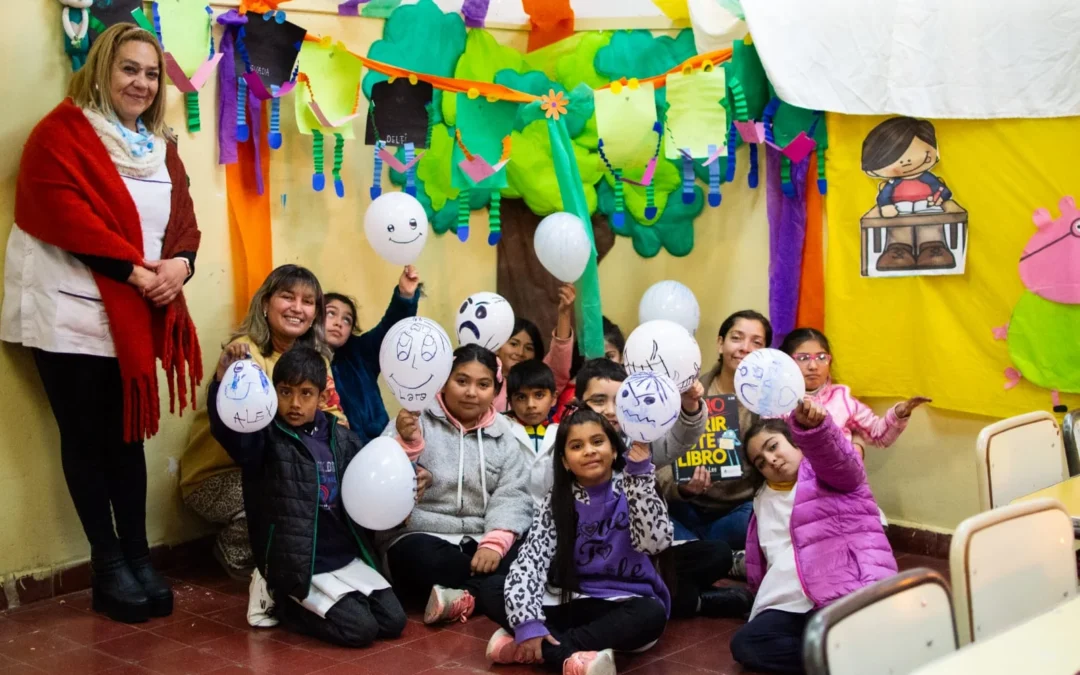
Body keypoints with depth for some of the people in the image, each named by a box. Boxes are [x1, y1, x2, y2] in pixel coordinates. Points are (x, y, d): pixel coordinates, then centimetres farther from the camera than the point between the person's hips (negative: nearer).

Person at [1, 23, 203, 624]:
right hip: (72, 313, -6)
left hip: (133, 318, 6)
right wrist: (133, 268, -21)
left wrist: (180, 263, -11)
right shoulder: (63, 131, -6)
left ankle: (138, 557, 17)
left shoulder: (162, 148, 16)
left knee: (129, 436, 10)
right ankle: (108, 563, 11)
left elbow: (184, 221, 12)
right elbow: (64, 213, -17)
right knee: (87, 437, 3)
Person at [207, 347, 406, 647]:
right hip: (297, 564, -6)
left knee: (393, 621, -2)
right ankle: (284, 601, 7)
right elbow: (227, 428, -30)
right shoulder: (266, 439, -9)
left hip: (347, 556, 6)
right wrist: (223, 381, -48)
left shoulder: (342, 439, 7)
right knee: (360, 628, -16)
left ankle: (306, 601, 16)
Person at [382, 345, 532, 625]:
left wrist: (495, 543, -17)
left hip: (481, 543, 3)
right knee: (420, 557, -37)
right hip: (420, 538, -3)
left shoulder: (503, 435, 10)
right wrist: (407, 443, -28)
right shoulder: (415, 421, -1)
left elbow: (511, 496, 1)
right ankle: (491, 594, -23)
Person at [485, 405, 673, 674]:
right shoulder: (557, 503, 0)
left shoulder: (630, 490, -4)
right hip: (573, 602, 2)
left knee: (651, 614, -36)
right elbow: (530, 560, -13)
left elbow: (655, 542, -22)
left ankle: (526, 649, -35)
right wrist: (528, 622, -29)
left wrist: (639, 473, -27)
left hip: (626, 603, -1)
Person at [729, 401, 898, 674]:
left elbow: (835, 454, -18)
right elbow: (757, 557, 37)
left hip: (850, 593, -8)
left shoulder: (825, 470, 8)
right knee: (744, 644, -22)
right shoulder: (764, 499, 28)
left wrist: (813, 426, -39)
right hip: (792, 606, 8)